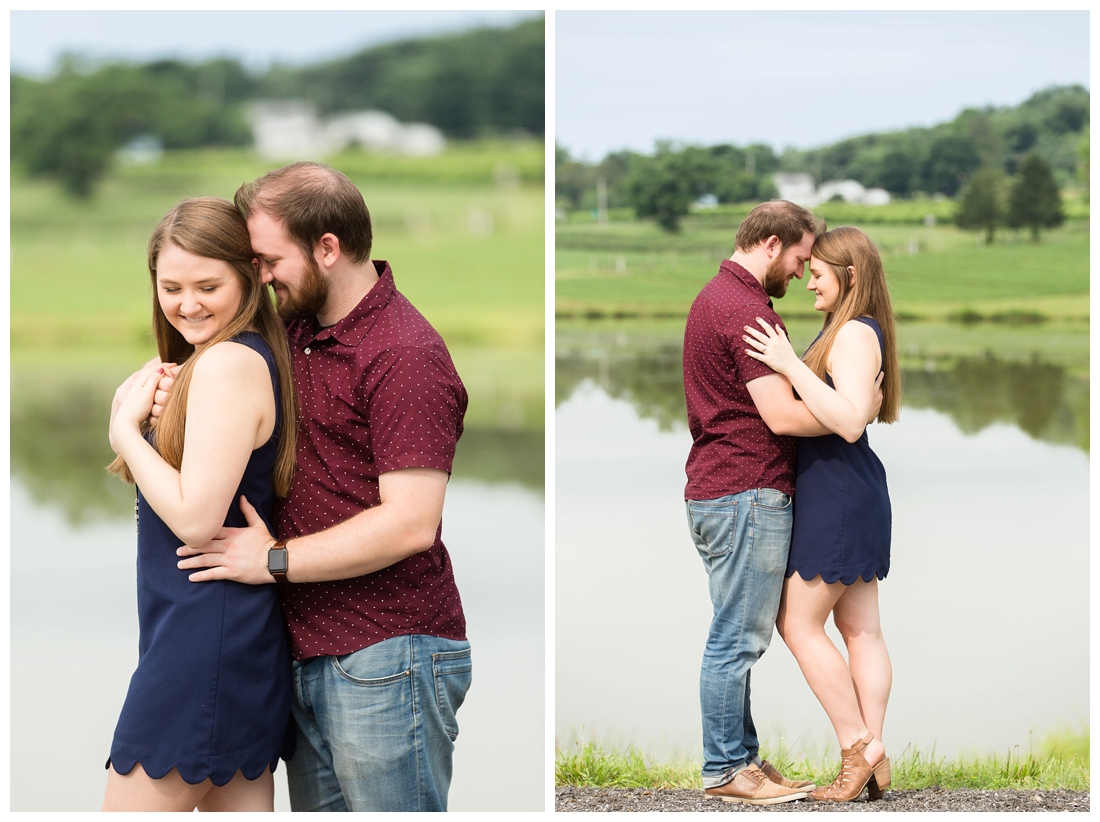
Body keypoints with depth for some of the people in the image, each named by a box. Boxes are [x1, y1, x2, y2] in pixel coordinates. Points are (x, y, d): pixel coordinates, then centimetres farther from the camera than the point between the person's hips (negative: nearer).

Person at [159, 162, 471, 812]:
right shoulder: (298, 330, 13)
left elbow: (410, 523, -21)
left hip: (386, 663, -9)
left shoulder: (405, 355, -15)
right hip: (308, 656, 9)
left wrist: (274, 560, -14)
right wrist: (179, 388, 7)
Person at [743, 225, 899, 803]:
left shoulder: (855, 334, -17)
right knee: (861, 629, 8)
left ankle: (859, 749, -1)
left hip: (838, 495, -10)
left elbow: (849, 421, -29)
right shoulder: (852, 332, 15)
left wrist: (791, 365, -29)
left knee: (799, 624, -3)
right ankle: (873, 761, 9)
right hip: (855, 495, 10)